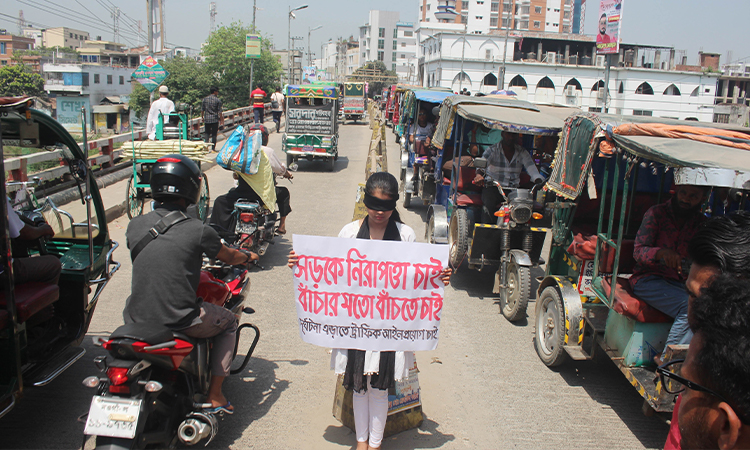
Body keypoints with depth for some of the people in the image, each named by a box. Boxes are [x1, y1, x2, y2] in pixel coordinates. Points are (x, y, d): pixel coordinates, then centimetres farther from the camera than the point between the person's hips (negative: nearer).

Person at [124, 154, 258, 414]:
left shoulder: (135, 225, 1)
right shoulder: (197, 230, -11)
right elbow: (229, 257, 6)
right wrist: (249, 256, 29)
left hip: (136, 320, 5)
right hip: (178, 321, -5)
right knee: (228, 322, 21)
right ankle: (214, 397, 19)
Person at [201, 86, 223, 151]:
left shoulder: (205, 99, 5)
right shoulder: (218, 100, -5)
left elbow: (202, 110, 8)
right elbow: (219, 111, -6)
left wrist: (202, 118, 19)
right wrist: (221, 119, 2)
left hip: (207, 119, 3)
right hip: (215, 119, -3)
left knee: (207, 133, 12)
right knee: (214, 134, 4)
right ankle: (213, 148, 5)